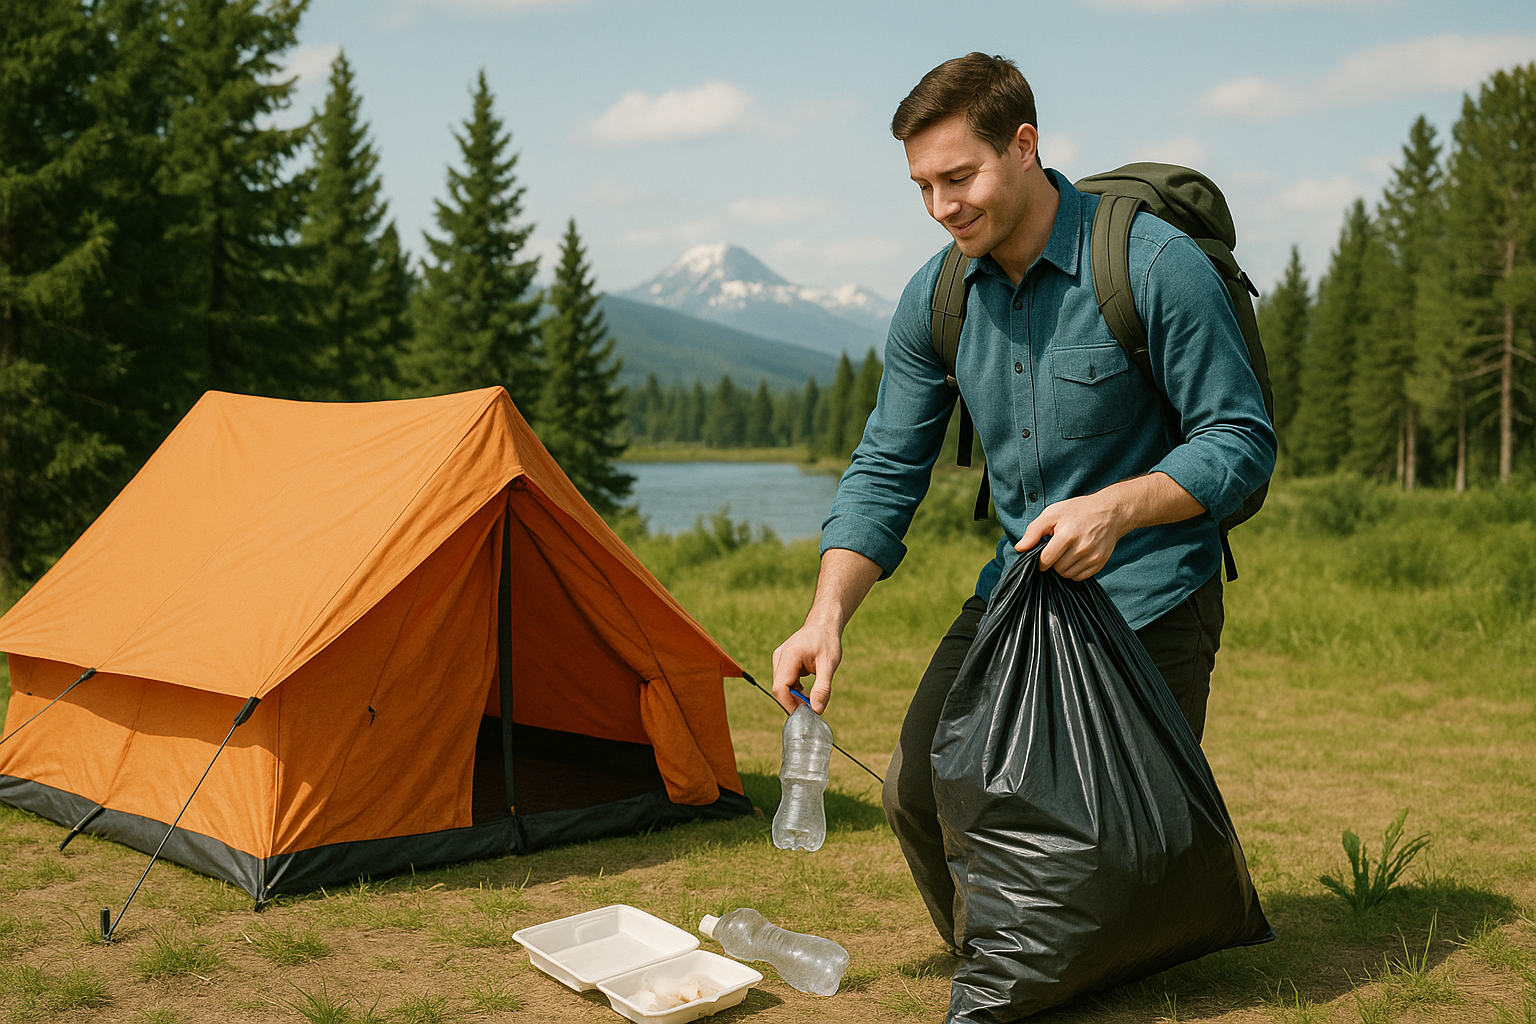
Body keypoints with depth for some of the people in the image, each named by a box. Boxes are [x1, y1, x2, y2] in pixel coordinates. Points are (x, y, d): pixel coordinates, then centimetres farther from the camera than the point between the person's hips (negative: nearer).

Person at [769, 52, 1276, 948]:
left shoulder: (1156, 265, -18)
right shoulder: (935, 300, -1)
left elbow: (1242, 441, -14)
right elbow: (886, 472, 1)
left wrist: (1119, 506, -31)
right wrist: (827, 617, -12)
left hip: (1152, 597, -5)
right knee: (920, 791, 0)